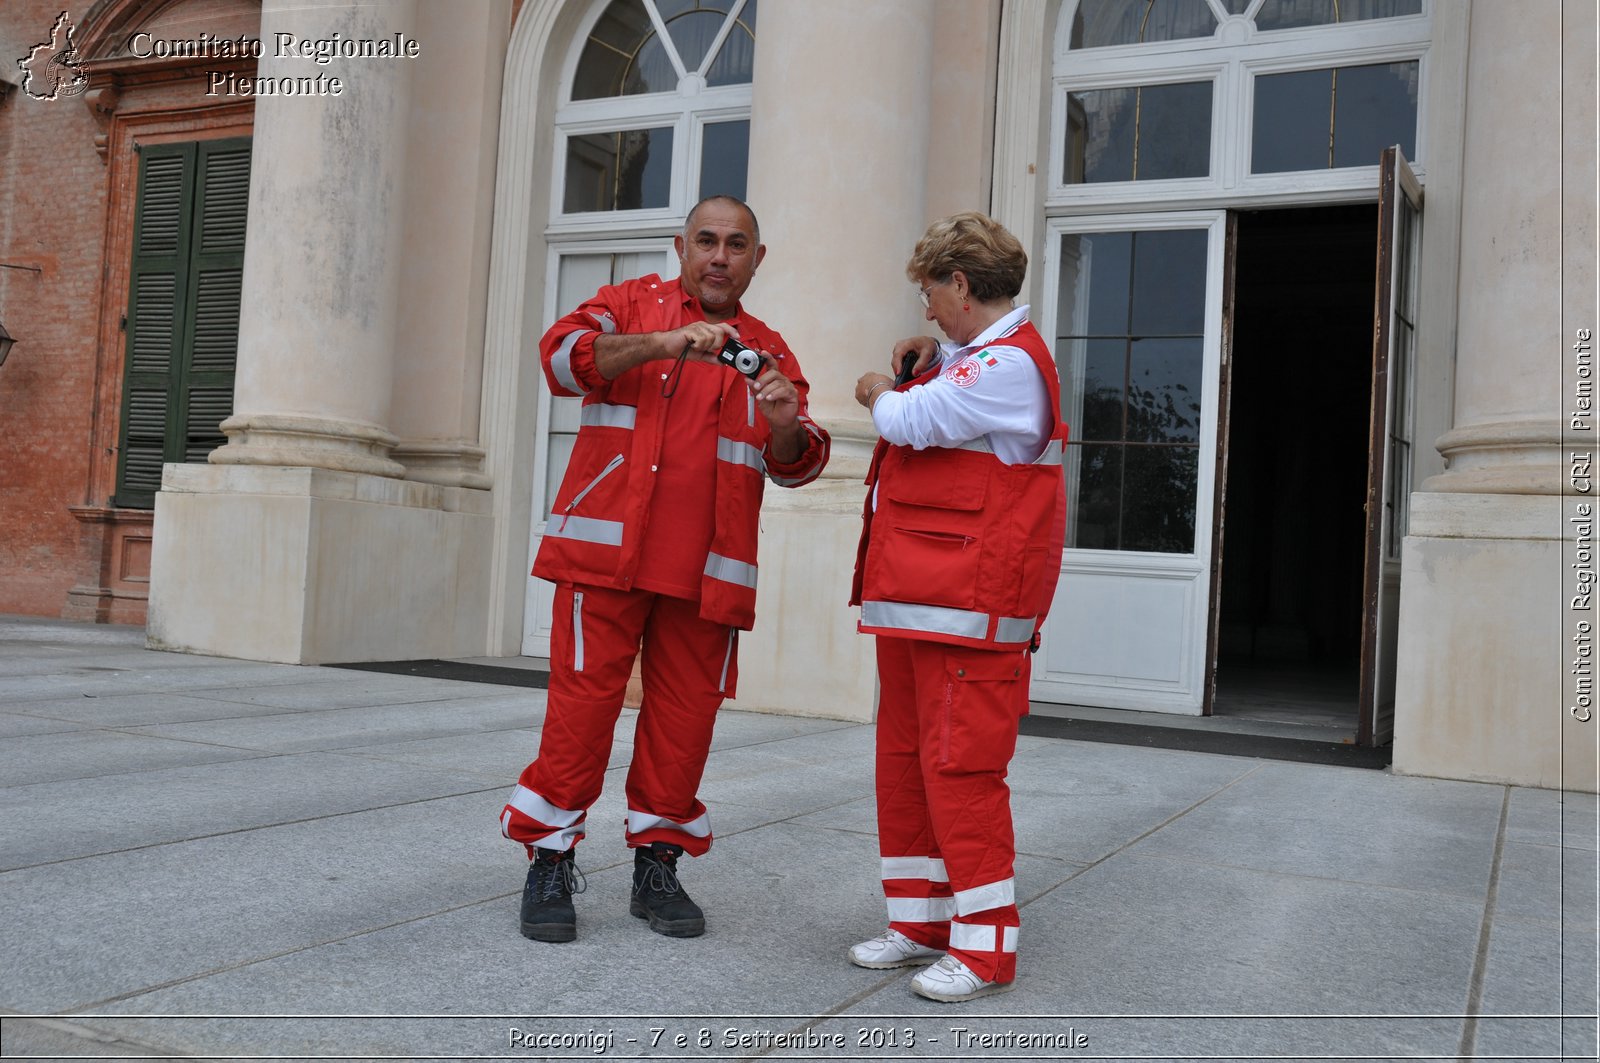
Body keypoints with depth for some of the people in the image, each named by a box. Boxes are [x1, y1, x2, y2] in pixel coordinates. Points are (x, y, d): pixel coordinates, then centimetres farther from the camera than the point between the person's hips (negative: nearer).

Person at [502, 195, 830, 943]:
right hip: (607, 548, -2)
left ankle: (657, 866, 19)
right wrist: (664, 341, -24)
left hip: (706, 569, 3)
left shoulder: (767, 351, 16)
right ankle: (549, 866, 8)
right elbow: (563, 354, -10)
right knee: (583, 700, -4)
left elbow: (795, 465, 7)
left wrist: (786, 425, -16)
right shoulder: (633, 304, 10)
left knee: (685, 714, 5)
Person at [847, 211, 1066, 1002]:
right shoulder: (983, 355, 19)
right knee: (903, 759, 13)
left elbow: (909, 419, -19)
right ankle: (921, 921, 24)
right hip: (911, 601, 11)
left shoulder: (1009, 365, -14)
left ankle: (984, 944, 4)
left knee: (959, 766, -6)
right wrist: (930, 357, 21)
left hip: (967, 608, -11)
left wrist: (879, 394, 4)